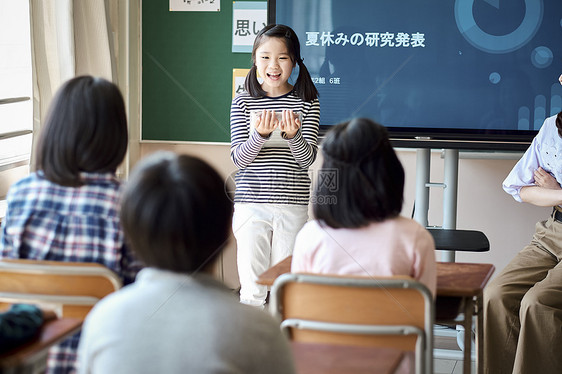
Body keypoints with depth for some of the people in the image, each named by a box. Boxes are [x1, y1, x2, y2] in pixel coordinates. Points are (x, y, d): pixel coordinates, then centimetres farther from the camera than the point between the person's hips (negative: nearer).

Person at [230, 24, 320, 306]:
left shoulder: (307, 102, 2)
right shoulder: (243, 102, 2)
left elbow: (307, 158, -3)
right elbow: (238, 158, -4)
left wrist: (292, 134, -24)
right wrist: (260, 134, -23)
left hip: (293, 206, 0)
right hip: (250, 205, 0)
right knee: (252, 288, 1)